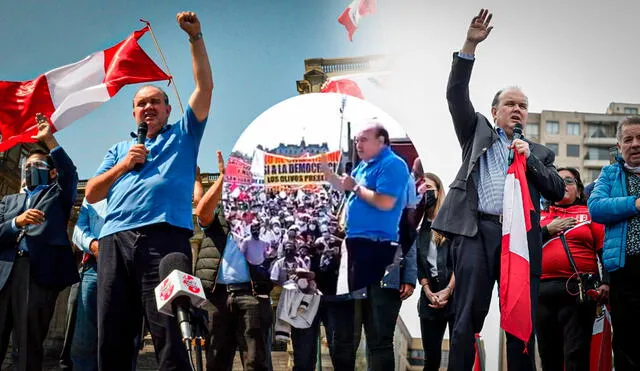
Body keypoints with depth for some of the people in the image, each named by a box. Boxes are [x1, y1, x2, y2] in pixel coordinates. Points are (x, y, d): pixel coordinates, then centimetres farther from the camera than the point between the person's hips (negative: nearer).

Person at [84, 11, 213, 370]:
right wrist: (122, 166, 6)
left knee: (169, 333, -10)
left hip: (163, 237, -4)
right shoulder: (120, 149, 29)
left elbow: (205, 87, 11)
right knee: (112, 337, 2)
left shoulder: (182, 136, 21)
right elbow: (92, 194, 20)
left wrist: (195, 37, 5)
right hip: (115, 240, 4)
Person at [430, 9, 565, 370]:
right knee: (467, 320, -3)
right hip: (478, 231, -2)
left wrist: (529, 158, -1)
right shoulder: (478, 134, 18)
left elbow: (558, 192, 11)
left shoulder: (540, 152, 21)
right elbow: (456, 95, 7)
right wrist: (470, 45, -3)